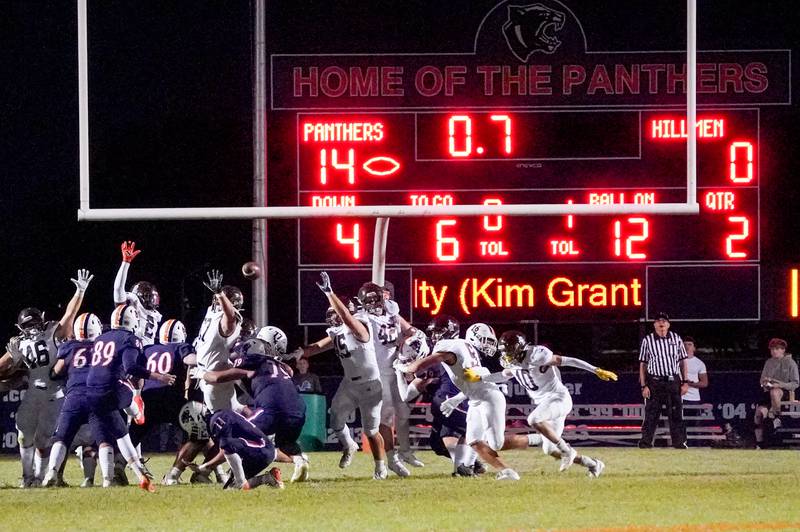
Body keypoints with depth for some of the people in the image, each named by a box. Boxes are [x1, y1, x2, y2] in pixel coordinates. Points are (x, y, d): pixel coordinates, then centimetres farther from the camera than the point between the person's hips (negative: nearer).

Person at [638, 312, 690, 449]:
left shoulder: (676, 339, 9)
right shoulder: (648, 340, 4)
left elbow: (683, 361, 12)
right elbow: (643, 364, 5)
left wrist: (685, 382, 4)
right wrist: (644, 386, -3)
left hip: (673, 382, 1)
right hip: (654, 382, -1)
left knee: (676, 414, 0)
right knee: (651, 414, -4)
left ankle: (680, 442, 3)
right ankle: (646, 441, -2)